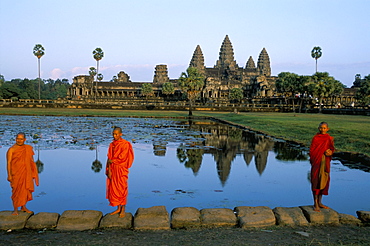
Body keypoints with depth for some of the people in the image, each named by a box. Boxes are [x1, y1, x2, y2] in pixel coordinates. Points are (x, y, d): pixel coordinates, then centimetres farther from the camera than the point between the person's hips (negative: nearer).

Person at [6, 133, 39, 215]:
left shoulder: (28, 148, 6)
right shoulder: (12, 149, -7)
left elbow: (31, 161, 11)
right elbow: (8, 162, -10)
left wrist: (33, 174, 10)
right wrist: (9, 175, -16)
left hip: (27, 173, 4)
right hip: (16, 173, -4)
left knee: (26, 189, 9)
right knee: (16, 190, -1)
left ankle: (23, 207, 23)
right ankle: (15, 209, 9)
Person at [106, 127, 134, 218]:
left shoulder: (125, 144, -11)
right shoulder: (112, 145, 8)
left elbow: (122, 158, -16)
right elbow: (109, 158, 6)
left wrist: (112, 161, -5)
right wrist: (109, 170, -2)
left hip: (121, 169, -6)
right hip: (113, 169, 6)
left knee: (121, 189, 0)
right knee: (114, 189, 9)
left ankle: (123, 210, 12)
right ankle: (118, 208, 22)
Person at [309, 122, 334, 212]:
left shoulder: (330, 138, 7)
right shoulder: (315, 138, -4)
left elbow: (332, 148, 12)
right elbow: (312, 150, -5)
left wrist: (330, 152, -10)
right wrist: (324, 152, -11)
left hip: (325, 162, 5)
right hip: (317, 161, -5)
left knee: (324, 181, 9)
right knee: (316, 181, -4)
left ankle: (319, 202, 20)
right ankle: (315, 203, 0)